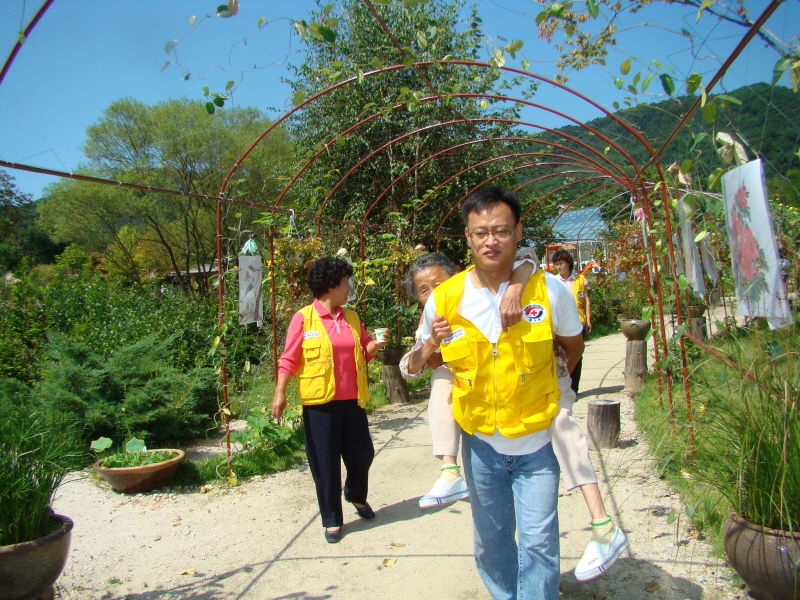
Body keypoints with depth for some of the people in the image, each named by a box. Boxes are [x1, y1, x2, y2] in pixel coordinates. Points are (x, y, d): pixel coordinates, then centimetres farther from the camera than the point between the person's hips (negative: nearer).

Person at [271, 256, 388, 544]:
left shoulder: (352, 317, 9)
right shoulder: (303, 318, -7)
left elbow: (365, 352, 17)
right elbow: (289, 359, -8)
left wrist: (376, 344, -3)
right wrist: (279, 394, -13)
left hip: (352, 400, 5)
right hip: (320, 402, -5)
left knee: (362, 453, 11)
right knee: (325, 463, 5)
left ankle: (356, 495, 42)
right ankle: (332, 520, 22)